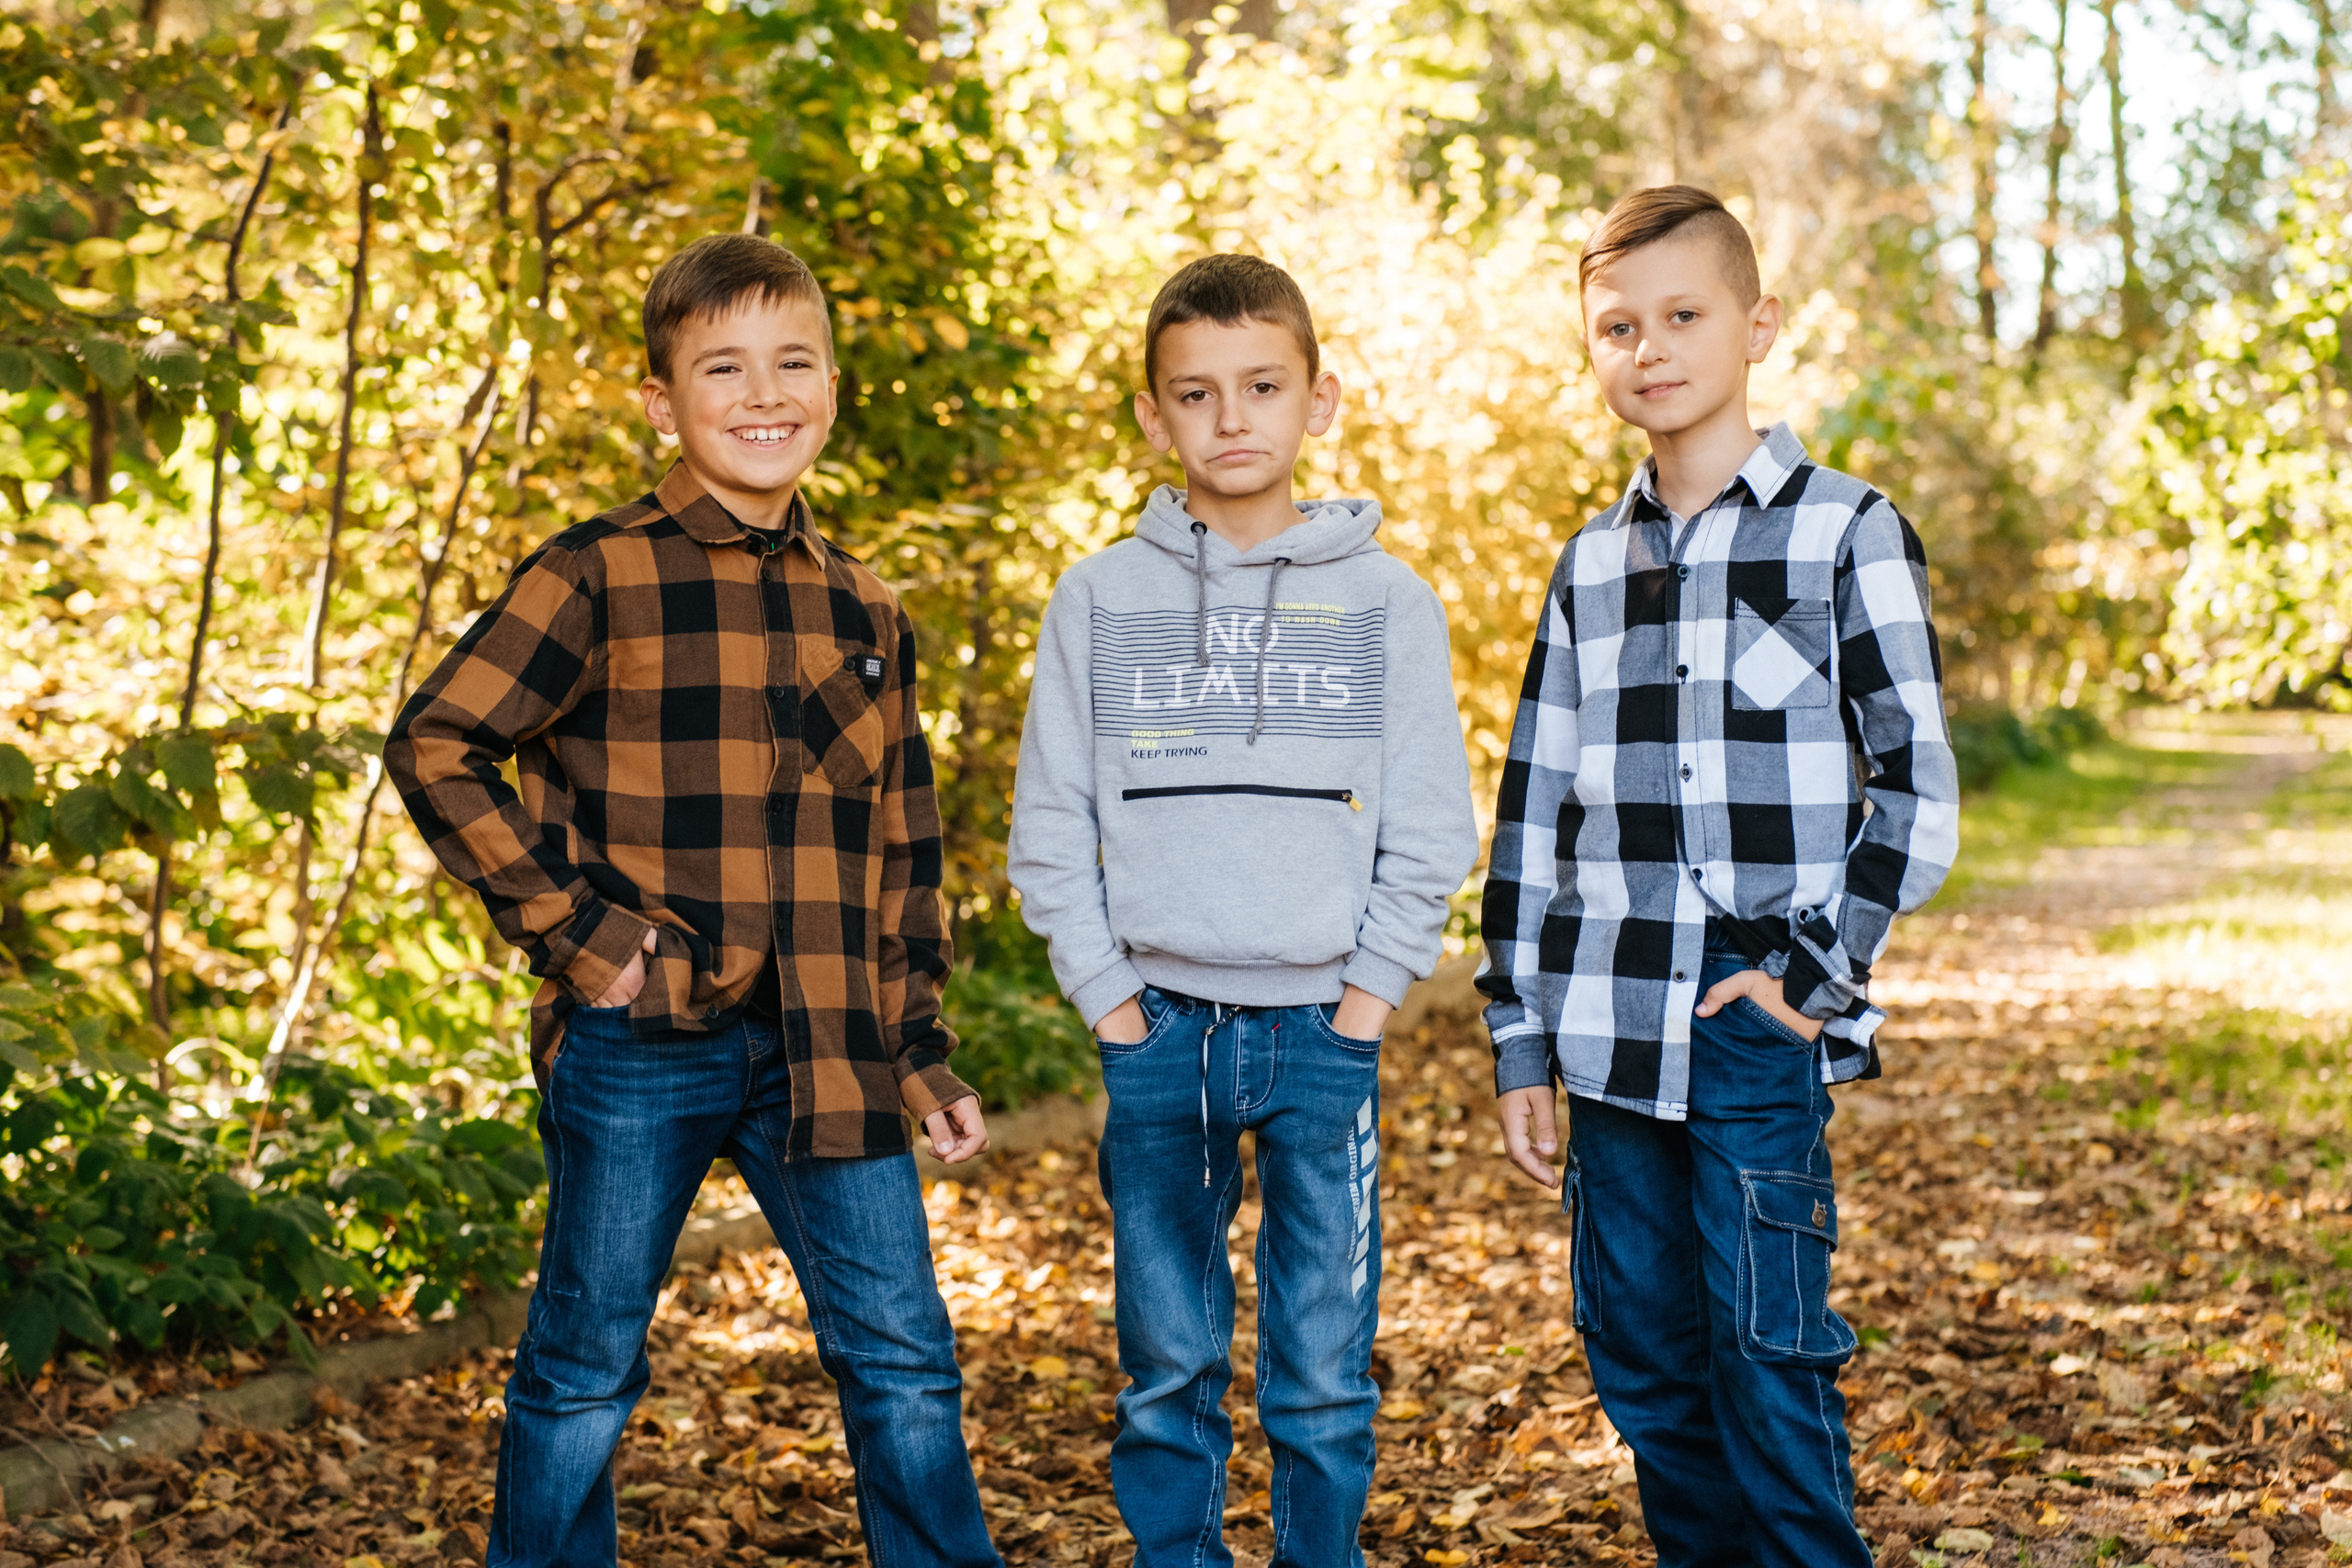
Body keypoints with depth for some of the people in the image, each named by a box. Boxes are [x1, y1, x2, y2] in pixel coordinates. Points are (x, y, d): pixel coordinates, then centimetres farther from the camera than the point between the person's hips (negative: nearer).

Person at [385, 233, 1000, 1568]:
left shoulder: (865, 614, 12)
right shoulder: (601, 578, -5)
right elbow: (436, 748, -8)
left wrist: (921, 1055, 14)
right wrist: (577, 927, -10)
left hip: (827, 1051, 4)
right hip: (643, 1043, -4)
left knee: (906, 1362, 6)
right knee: (586, 1370, 9)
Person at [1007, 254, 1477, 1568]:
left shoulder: (1389, 601, 2)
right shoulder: (1100, 599, 4)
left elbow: (1430, 833, 3)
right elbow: (1052, 828, 5)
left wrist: (1364, 998, -3)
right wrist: (1111, 1000, -1)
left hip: (1327, 1028, -1)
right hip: (1160, 1025, 1)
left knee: (1326, 1378, 4)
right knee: (1169, 1373, 8)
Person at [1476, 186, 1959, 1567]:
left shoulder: (1847, 532, 0)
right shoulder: (1591, 564, 13)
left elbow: (1918, 787, -2)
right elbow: (1536, 808, 14)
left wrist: (1818, 967, -11)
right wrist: (1520, 1037, 11)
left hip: (1760, 1037, -5)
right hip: (1610, 1036, 5)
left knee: (1769, 1361, -6)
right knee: (1643, 1362, 10)